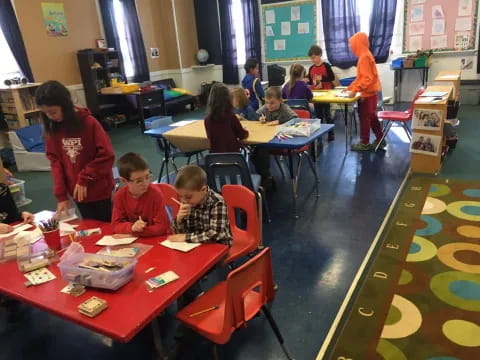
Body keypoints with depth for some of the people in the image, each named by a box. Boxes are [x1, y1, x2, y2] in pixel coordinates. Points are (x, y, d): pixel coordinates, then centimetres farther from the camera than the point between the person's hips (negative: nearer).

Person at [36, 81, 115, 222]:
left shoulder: (89, 123, -15)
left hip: (99, 190, -4)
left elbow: (106, 155, -15)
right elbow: (55, 161, 1)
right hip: (76, 192, 4)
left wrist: (84, 179, -14)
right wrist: (61, 195, -4)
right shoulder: (52, 128, 0)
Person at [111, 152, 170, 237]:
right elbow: (116, 225, -5)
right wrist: (131, 227, -24)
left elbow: (162, 227, -17)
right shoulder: (120, 196, -7)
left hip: (157, 239, -3)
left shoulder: (156, 193, -18)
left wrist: (135, 232, -22)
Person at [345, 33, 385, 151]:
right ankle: (380, 140, 22)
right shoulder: (366, 55, 13)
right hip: (371, 92, 9)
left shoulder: (364, 57, -17)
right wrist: (350, 87, 17)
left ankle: (364, 143, 9)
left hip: (367, 93, -9)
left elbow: (367, 78, -24)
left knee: (364, 117, 0)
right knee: (372, 117, 15)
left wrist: (355, 90, -26)